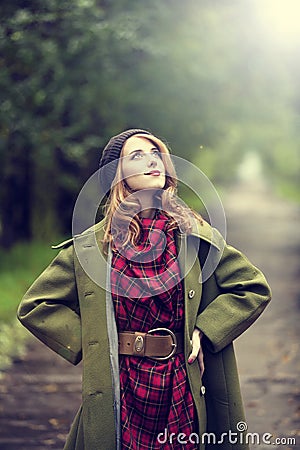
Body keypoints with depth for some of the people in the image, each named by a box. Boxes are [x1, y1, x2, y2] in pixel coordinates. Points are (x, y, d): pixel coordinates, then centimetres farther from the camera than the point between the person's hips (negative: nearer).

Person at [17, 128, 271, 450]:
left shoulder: (192, 234, 3)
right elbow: (34, 306, 6)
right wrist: (88, 344, -2)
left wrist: (204, 332, -3)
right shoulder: (91, 245, 1)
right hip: (119, 396, 0)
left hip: (185, 396, 1)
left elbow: (254, 288, 6)